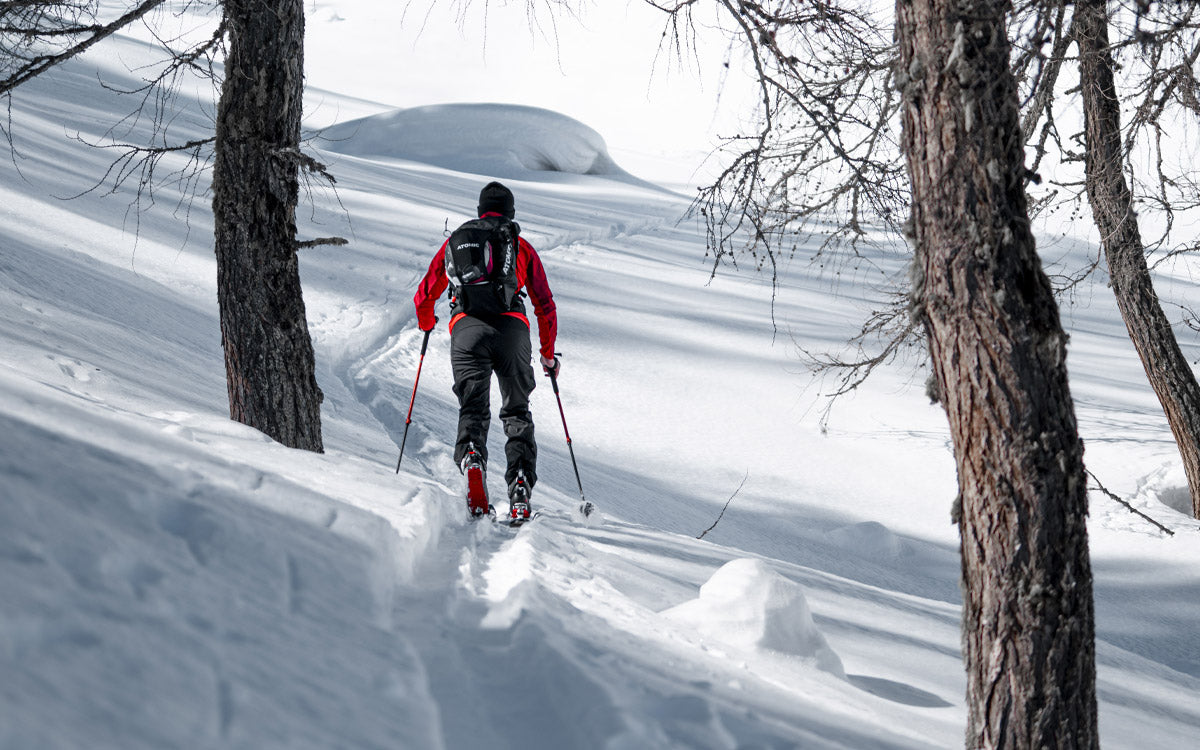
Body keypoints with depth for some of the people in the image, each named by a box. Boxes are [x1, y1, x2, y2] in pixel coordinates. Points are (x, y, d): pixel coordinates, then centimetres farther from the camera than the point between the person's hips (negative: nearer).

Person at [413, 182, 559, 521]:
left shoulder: (455, 241, 24)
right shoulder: (521, 246, 20)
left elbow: (424, 296, 27)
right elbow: (545, 305, 18)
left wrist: (426, 323, 49)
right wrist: (548, 353, 29)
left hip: (466, 328, 0)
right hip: (511, 328, 0)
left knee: (473, 408, 3)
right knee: (516, 411, 9)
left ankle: (471, 458, -30)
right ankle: (520, 488, -7)